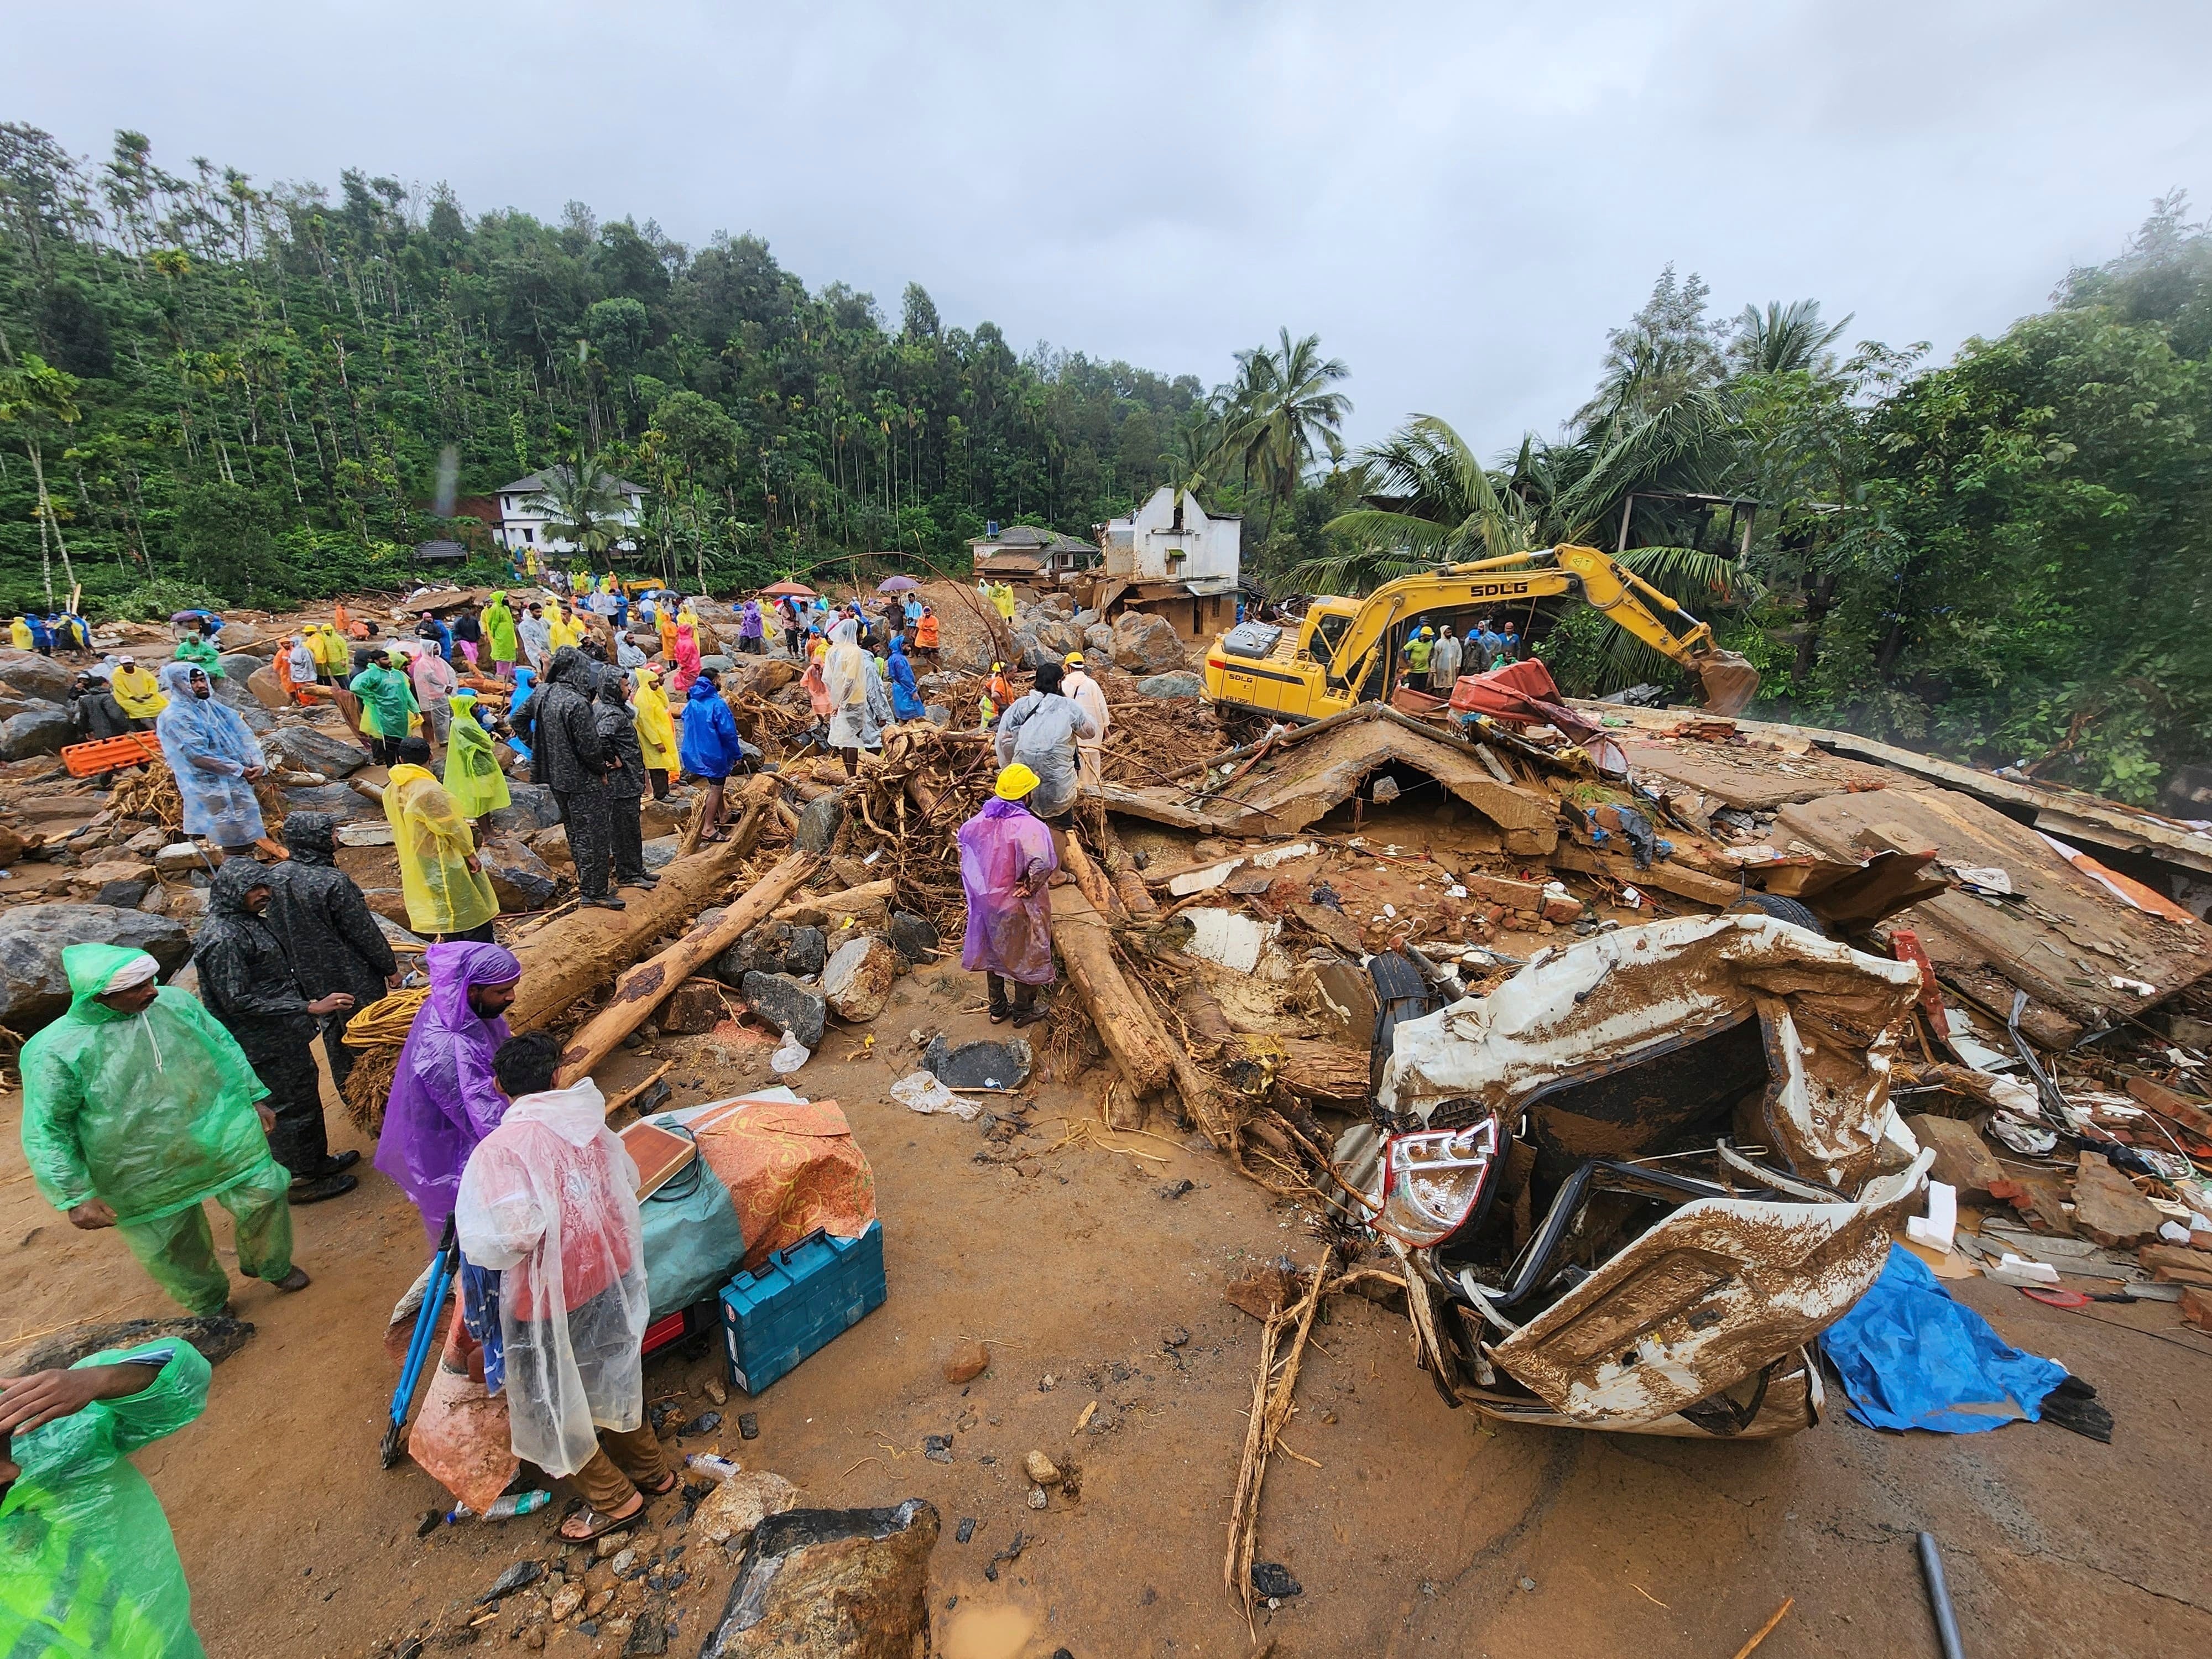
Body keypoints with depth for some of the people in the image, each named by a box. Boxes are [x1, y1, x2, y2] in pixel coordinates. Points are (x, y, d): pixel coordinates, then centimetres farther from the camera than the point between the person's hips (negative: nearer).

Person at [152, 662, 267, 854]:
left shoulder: (214, 708, 14)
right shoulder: (175, 717, -10)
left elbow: (243, 736, 7)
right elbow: (198, 754, -18)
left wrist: (259, 762, -11)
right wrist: (239, 770, -18)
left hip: (237, 783, 8)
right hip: (213, 790, -8)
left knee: (246, 839, 13)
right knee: (235, 845, -8)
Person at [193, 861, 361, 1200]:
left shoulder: (250, 920, 4)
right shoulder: (223, 939, -25)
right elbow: (238, 1003, -27)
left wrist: (313, 999, 24)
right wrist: (310, 1008, -30)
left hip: (285, 1036, 10)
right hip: (267, 1045, -10)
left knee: (306, 1094, 22)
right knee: (290, 1108, 5)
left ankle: (316, 1161, 39)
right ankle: (299, 1181, 21)